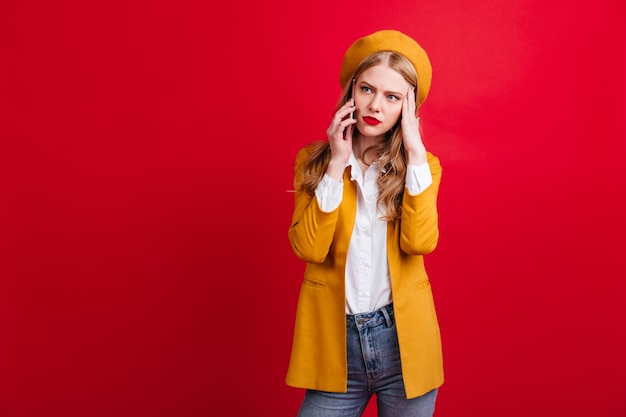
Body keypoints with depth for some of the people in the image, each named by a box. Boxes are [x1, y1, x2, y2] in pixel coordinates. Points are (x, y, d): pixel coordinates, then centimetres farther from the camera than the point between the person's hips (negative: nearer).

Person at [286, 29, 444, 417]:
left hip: (403, 340, 1)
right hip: (334, 341, 0)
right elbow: (309, 248, -13)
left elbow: (420, 243, -16)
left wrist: (415, 153, -15)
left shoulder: (422, 163, 2)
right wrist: (336, 166, -15)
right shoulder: (313, 161, 1)